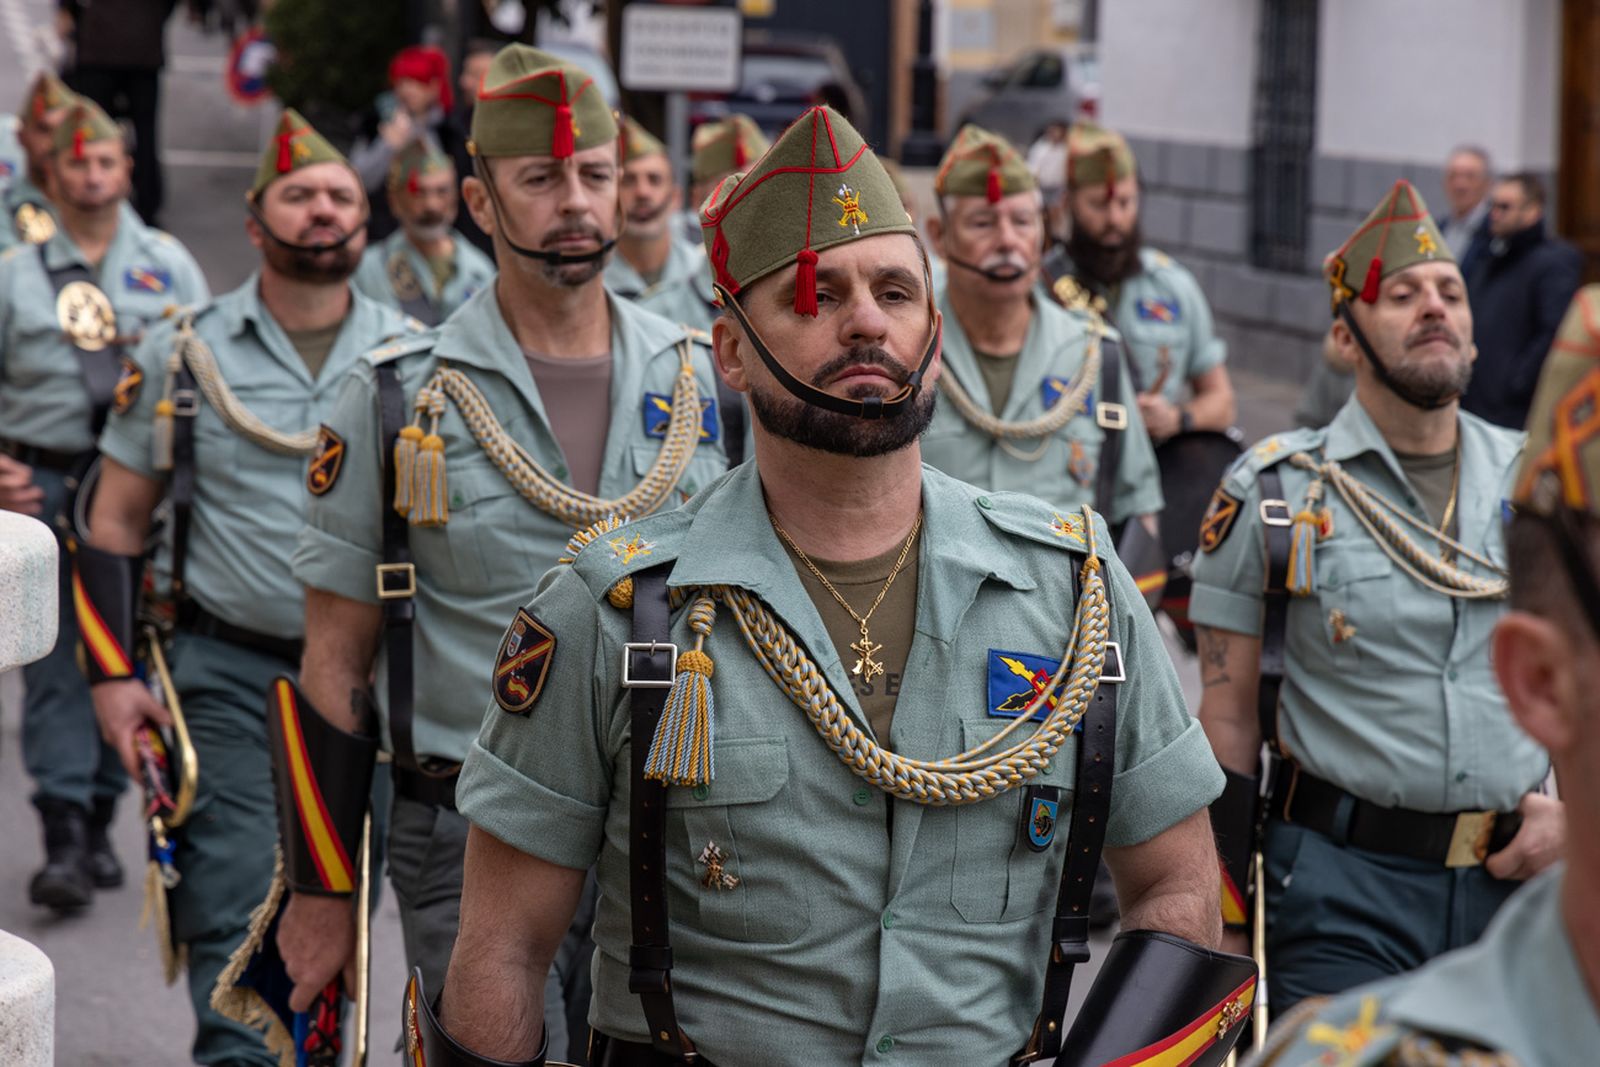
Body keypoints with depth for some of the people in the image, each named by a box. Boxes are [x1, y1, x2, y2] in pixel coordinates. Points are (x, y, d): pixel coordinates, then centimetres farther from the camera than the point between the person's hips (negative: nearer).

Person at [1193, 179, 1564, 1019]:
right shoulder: (1274, 495, -2)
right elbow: (1228, 712, -1)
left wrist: (1571, 804, 0)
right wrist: (1224, 922, -4)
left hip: (1516, 882, 4)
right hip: (1342, 887, -3)